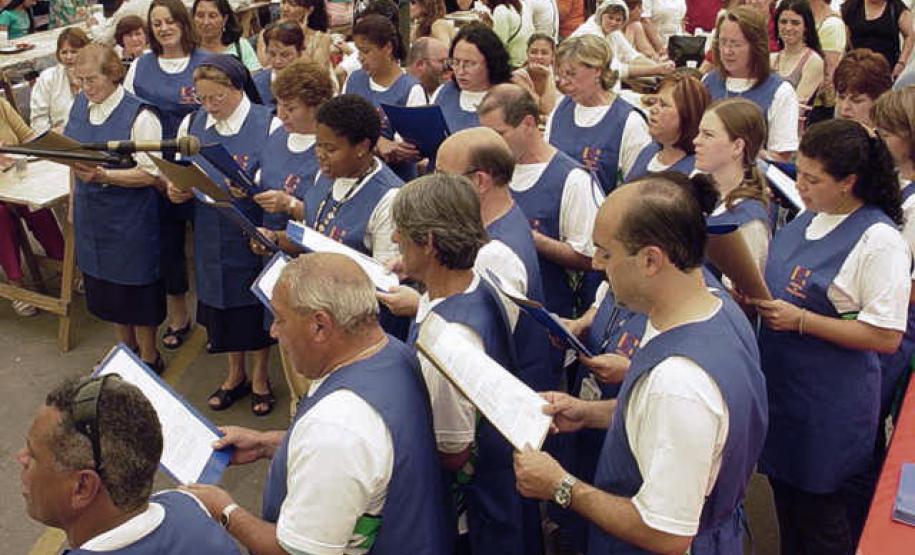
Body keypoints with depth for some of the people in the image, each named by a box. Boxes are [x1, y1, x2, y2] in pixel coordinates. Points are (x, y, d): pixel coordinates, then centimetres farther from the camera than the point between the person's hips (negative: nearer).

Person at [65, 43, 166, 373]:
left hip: (130, 218, -6)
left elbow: (151, 174, -19)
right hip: (90, 213, 7)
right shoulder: (80, 104, 2)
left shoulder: (139, 116, -18)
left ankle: (148, 357, 27)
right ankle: (126, 350, 38)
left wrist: (104, 176, -28)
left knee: (135, 287, 7)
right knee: (104, 286, 18)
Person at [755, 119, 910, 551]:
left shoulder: (879, 240, -20)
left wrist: (801, 320, -23)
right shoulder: (807, 219, 4)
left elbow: (886, 337, -22)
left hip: (831, 401, -7)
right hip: (781, 386, 7)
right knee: (786, 507, 23)